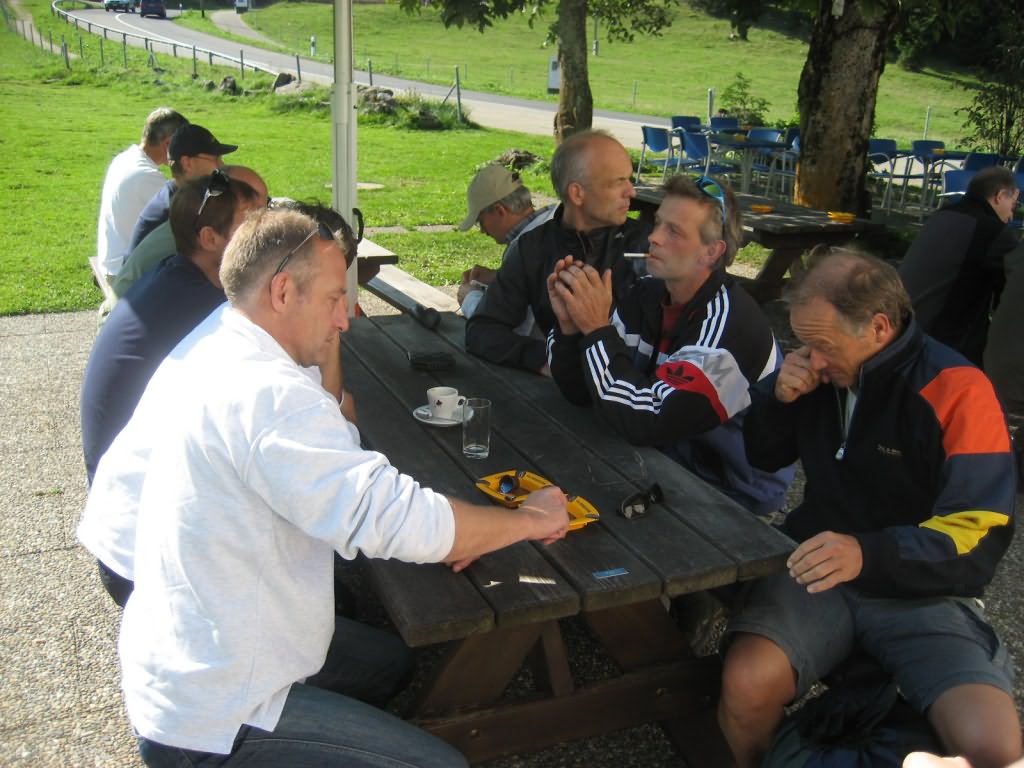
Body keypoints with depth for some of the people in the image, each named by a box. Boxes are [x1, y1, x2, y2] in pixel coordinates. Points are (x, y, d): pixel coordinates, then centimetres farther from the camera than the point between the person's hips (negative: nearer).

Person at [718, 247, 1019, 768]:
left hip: (924, 594, -2)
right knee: (745, 683, -27)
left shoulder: (957, 392, -12)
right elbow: (763, 458, 16)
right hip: (819, 572, 3)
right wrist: (778, 396, -6)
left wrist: (869, 554, -34)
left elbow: (979, 538, -17)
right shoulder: (823, 367, 4)